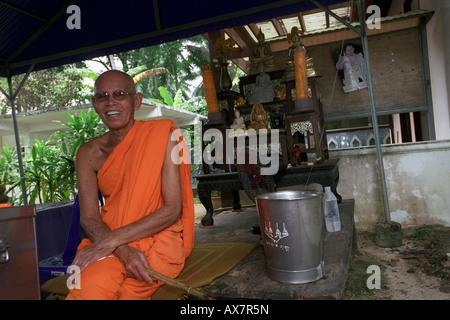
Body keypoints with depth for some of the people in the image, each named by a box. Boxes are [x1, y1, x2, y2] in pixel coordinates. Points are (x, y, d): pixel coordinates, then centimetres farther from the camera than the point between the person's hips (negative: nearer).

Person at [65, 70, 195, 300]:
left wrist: (112, 240, -19)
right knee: (93, 284, -29)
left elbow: (173, 210, -12)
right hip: (108, 242, 3)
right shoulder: (88, 153, 4)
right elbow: (88, 218, -2)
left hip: (158, 238, -2)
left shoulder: (162, 135, -6)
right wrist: (122, 251, -21)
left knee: (93, 289, -27)